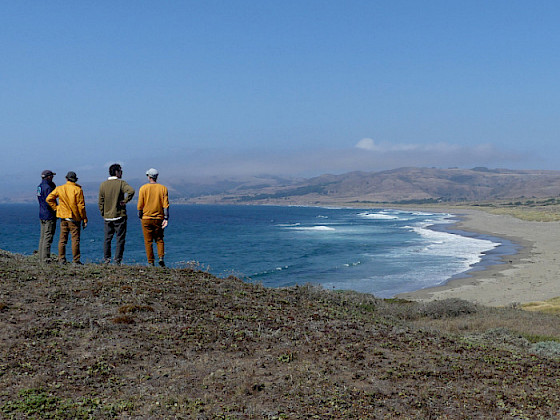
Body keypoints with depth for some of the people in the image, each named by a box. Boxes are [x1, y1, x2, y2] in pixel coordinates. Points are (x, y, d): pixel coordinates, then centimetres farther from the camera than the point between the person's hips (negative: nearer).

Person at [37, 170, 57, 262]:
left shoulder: (39, 186, 12)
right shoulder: (47, 187, -17)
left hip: (42, 215, 9)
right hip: (49, 216, -9)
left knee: (42, 237, 13)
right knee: (48, 237, -7)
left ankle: (41, 257, 16)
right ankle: (45, 258, -7)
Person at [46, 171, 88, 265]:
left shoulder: (59, 189, 3)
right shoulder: (78, 190, -8)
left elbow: (49, 199, 3)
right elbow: (81, 206, -8)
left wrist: (56, 208, 9)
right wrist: (84, 219, -3)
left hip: (63, 217, 4)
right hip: (74, 218, -4)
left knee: (62, 239, 10)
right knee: (75, 239, -1)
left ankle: (61, 259, 10)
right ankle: (76, 260, -1)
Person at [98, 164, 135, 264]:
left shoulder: (103, 185, 5)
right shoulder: (121, 183, -8)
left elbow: (100, 202, 7)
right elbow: (131, 191, -27)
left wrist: (103, 214, 14)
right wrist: (125, 201, -14)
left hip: (107, 217, 4)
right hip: (119, 216, -4)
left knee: (107, 239, 12)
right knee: (120, 239, 2)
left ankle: (106, 260, 12)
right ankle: (117, 261, 0)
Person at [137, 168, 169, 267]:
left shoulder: (143, 188, -4)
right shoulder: (163, 188, 0)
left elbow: (140, 205, -3)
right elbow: (166, 205, -5)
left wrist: (140, 216, 11)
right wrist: (166, 218, -4)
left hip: (146, 218, -1)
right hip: (159, 218, 1)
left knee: (148, 241, 5)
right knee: (159, 239, 15)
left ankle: (151, 262, 4)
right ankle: (161, 257, -4)